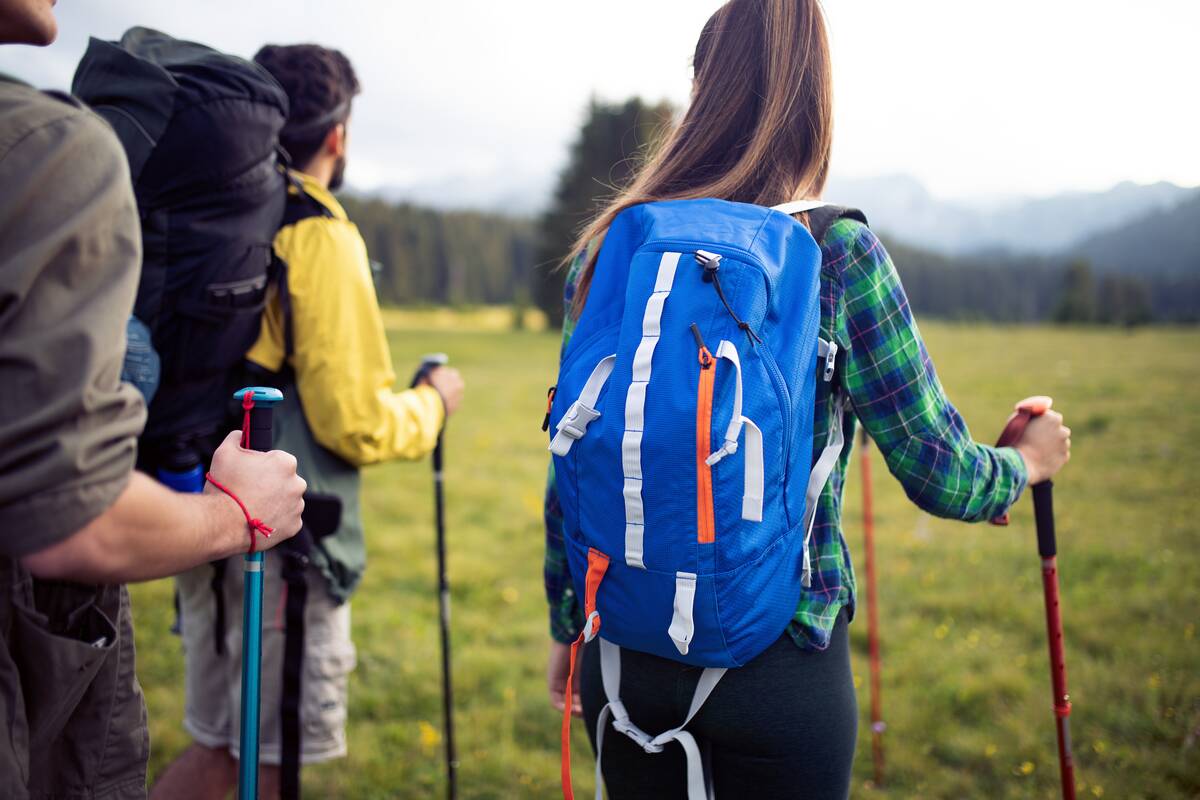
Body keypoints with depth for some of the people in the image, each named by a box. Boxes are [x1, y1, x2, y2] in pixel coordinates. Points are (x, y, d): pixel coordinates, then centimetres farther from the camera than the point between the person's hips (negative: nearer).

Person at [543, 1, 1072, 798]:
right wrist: (1029, 459, 16)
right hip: (783, 665, -3)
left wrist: (567, 626, 17)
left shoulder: (607, 251, -2)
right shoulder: (838, 252, -11)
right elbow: (939, 475, -7)